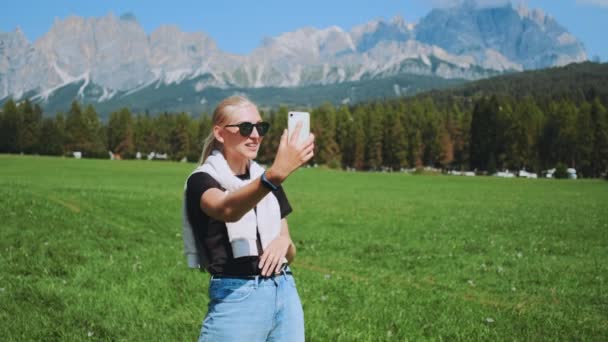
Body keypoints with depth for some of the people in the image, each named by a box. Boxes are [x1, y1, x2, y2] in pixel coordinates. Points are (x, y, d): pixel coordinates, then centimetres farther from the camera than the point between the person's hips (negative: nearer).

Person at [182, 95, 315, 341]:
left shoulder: (267, 181, 13)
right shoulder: (202, 180, -6)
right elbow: (228, 210, -31)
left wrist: (284, 241, -7)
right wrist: (276, 174, -46)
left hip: (285, 294, 6)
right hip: (237, 298, -6)